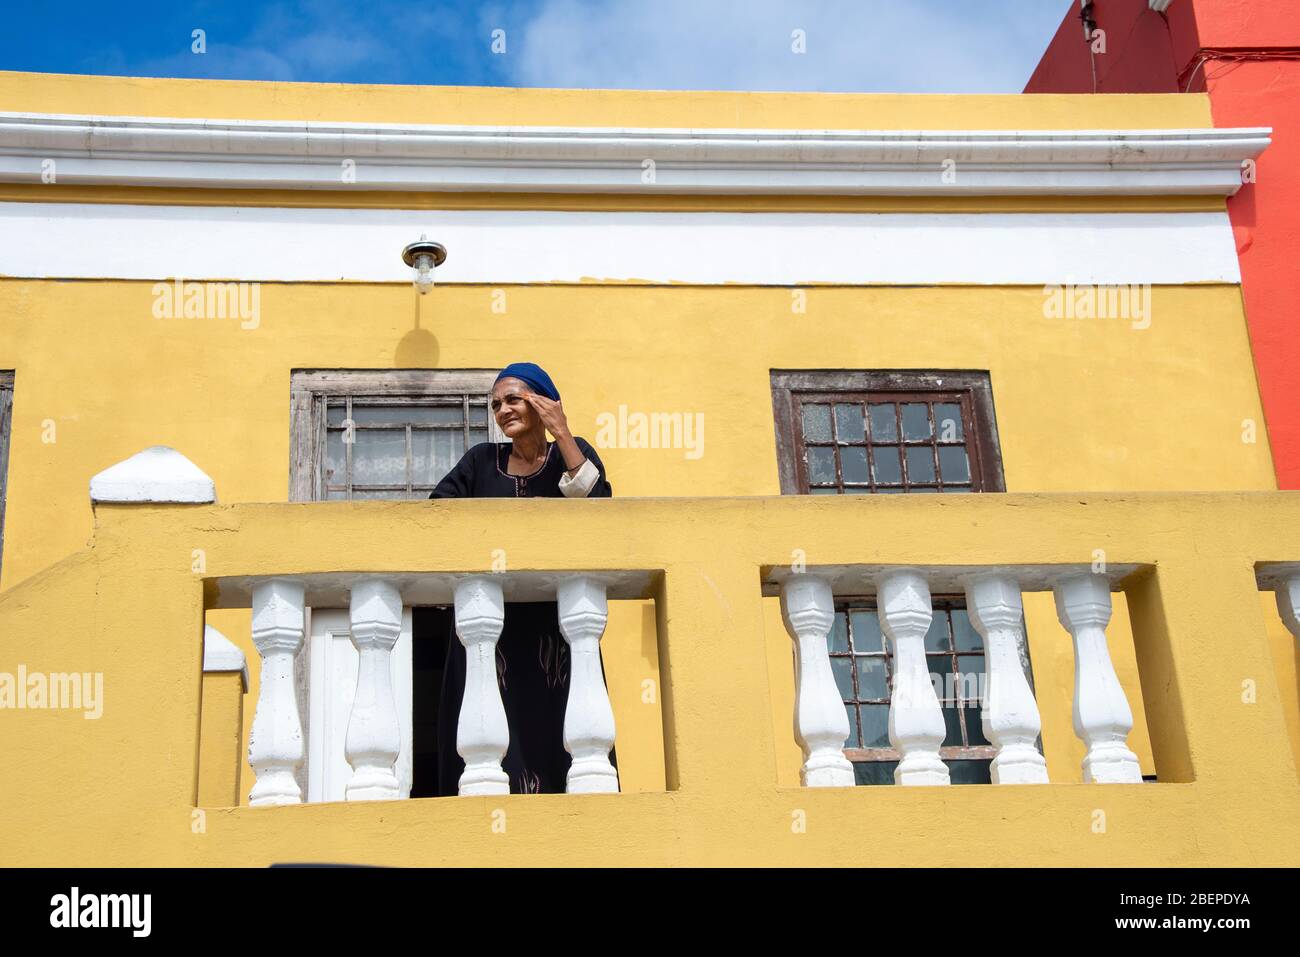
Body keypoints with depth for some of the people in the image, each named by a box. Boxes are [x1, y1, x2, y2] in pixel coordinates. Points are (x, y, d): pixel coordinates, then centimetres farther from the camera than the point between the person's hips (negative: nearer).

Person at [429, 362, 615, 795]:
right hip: (492, 627, 1)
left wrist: (561, 433, -9)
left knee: (553, 731, -7)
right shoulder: (482, 460, 14)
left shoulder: (571, 452, 10)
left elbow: (596, 503, -9)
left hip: (554, 626, -1)